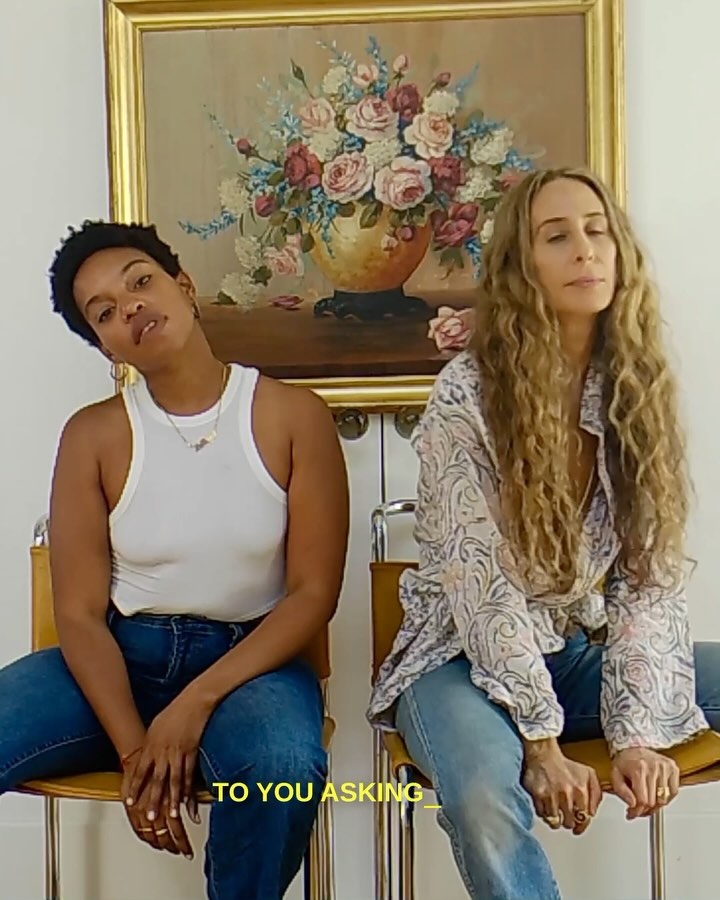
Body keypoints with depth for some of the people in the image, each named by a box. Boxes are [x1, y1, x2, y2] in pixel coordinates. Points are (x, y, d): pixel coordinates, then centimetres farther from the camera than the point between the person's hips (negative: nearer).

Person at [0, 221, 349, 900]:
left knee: (284, 766, -34)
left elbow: (314, 594, -7)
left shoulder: (293, 417, -6)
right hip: (117, 657, 2)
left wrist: (196, 703, -17)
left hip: (250, 658, -1)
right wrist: (133, 747, -17)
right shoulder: (94, 435, -2)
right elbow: (80, 615, -4)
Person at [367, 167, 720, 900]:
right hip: (468, 659, -4)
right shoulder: (467, 393, -13)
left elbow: (652, 577, -5)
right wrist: (542, 744, -20)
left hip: (588, 654, 5)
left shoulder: (640, 390, 0)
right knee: (486, 799, -35)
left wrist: (637, 729, -17)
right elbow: (480, 581, -17)